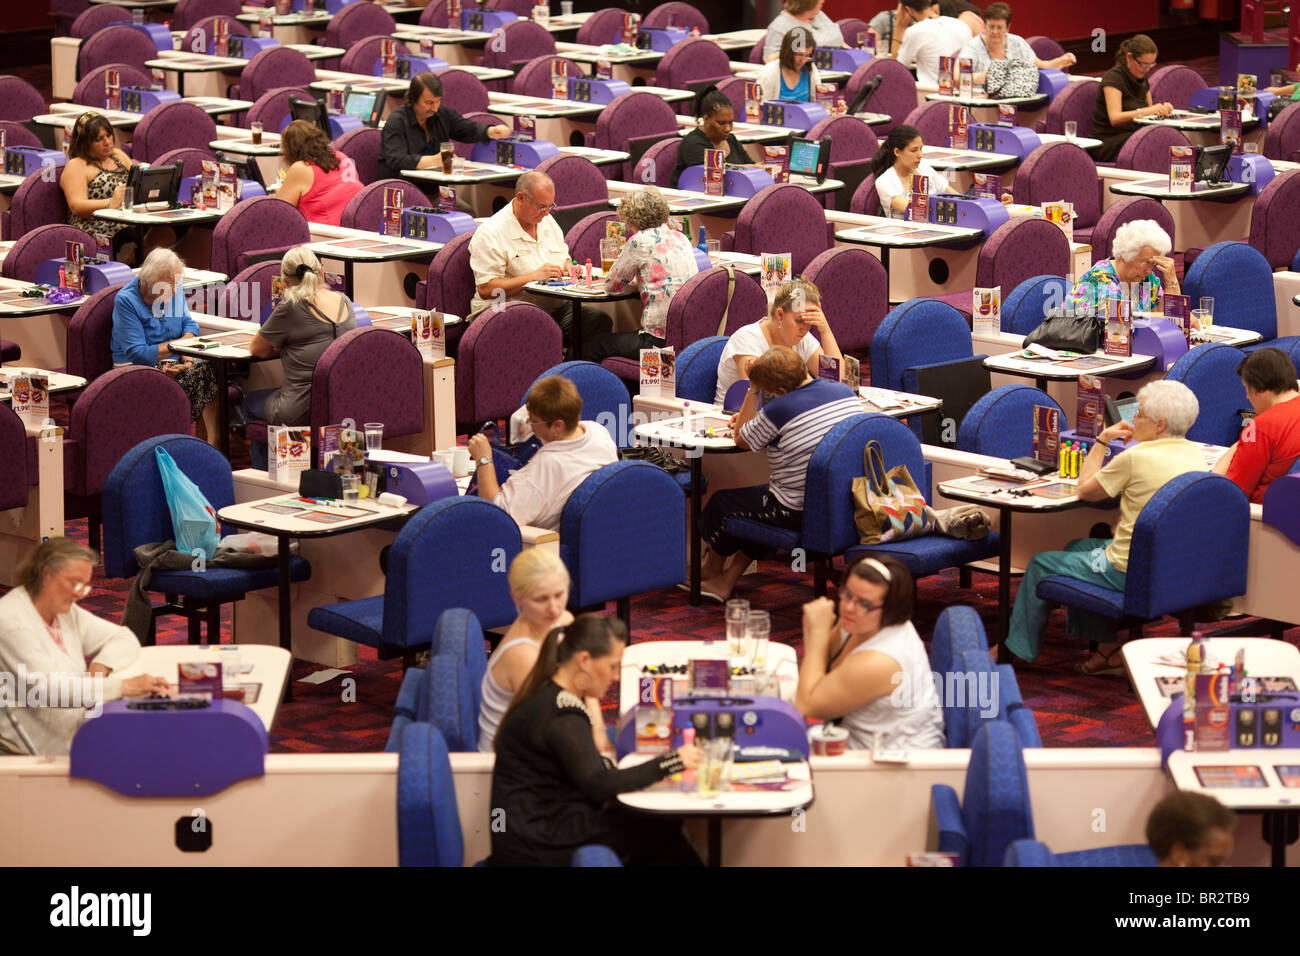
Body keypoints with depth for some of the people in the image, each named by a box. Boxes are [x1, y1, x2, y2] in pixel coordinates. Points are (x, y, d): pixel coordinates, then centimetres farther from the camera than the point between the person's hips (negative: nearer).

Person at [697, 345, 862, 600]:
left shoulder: (779, 409, -22)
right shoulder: (845, 392, 1)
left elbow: (741, 440, -4)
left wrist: (752, 392, 0)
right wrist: (749, 417, 22)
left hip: (800, 513, -7)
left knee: (722, 503, 18)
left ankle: (711, 570, 46)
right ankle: (726, 581, 35)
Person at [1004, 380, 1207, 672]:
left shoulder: (1136, 457, -22)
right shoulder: (1196, 455, 0)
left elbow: (1085, 490, -6)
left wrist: (1101, 441, 4)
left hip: (1130, 573, -8)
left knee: (1041, 565, 14)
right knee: (1076, 548, 31)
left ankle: (1016, 649, 31)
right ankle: (1108, 650, 32)